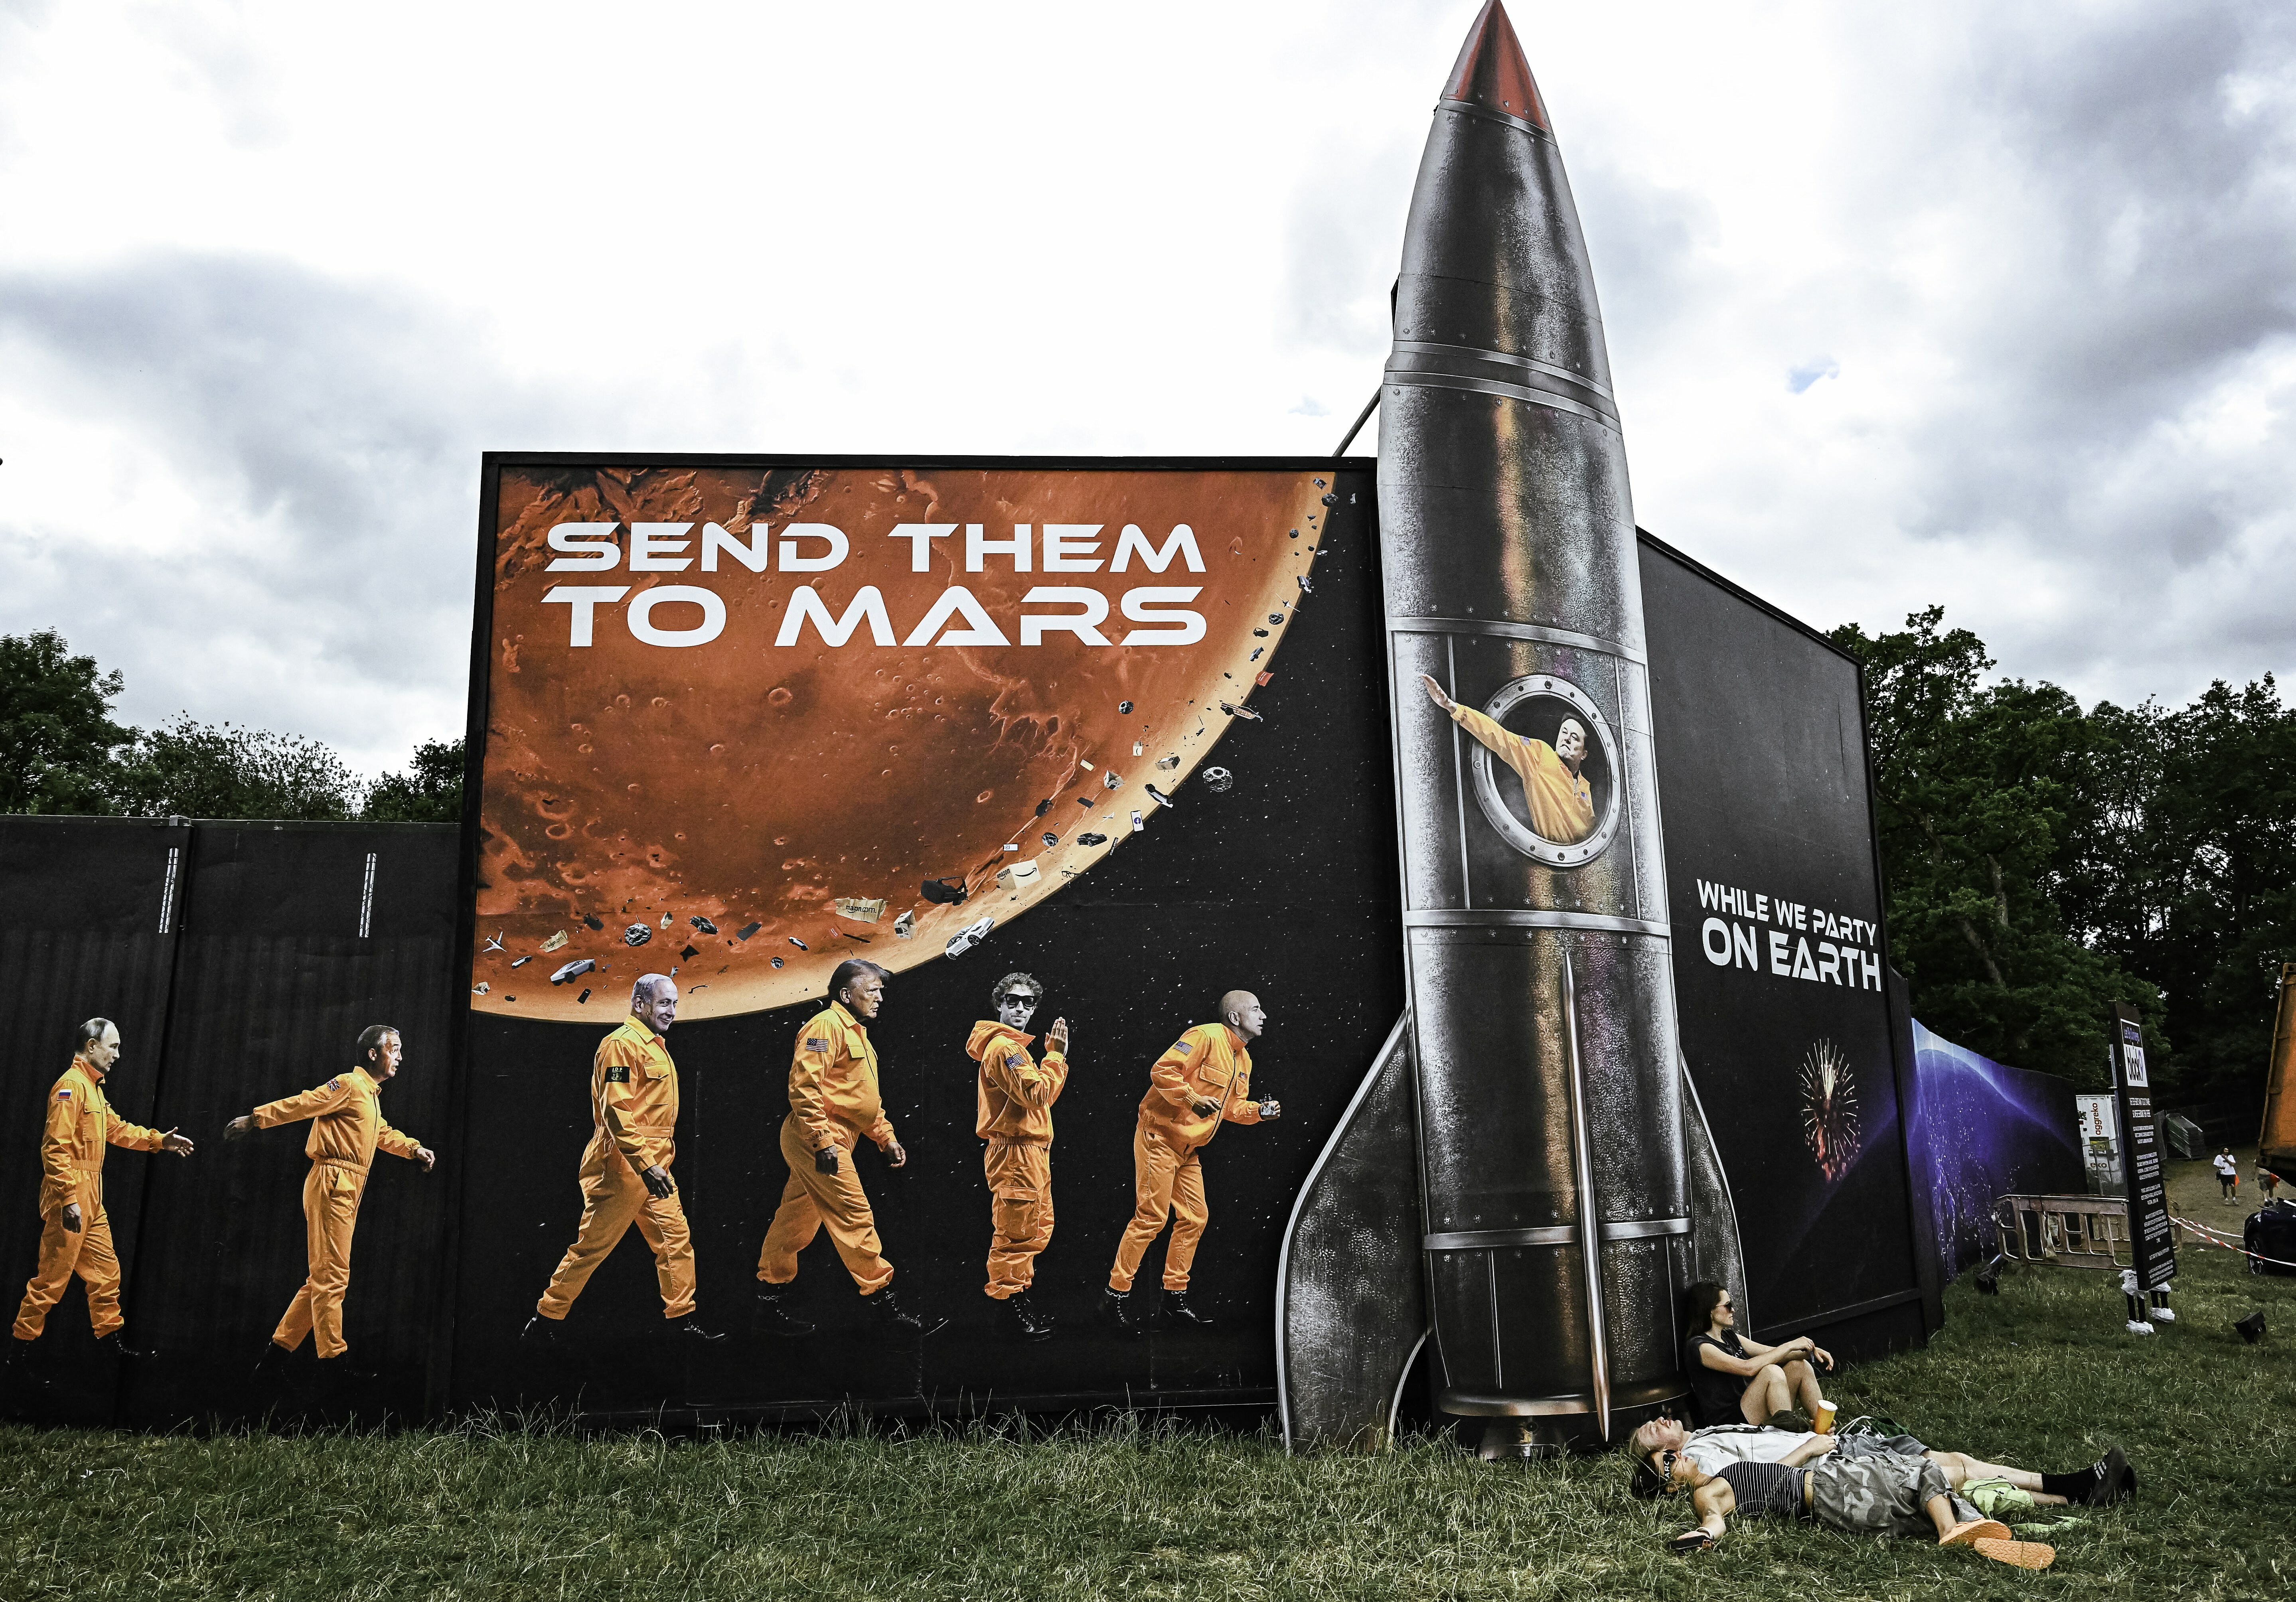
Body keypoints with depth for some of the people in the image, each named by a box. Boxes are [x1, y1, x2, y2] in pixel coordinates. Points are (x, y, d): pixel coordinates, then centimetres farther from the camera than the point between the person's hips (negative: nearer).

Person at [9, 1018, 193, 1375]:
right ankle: (20, 1348, 10)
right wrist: (69, 1199, -24)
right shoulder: (71, 1086, -16)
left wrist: (161, 1141, 17)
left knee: (106, 1271, 14)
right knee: (52, 1278, -1)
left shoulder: (93, 1088, 16)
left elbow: (117, 1129, 25)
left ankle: (111, 1338, 23)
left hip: (91, 1201, 10)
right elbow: (55, 1148, -21)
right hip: (69, 1201, -10)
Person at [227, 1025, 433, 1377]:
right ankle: (333, 1359, -8)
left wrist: (414, 1148, 25)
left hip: (348, 1193, 10)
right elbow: (303, 1104, -16)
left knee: (325, 1278, 12)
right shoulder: (350, 1085, -6)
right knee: (332, 1276, -9)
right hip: (333, 1185, -10)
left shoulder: (371, 1095, 22)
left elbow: (383, 1133, 36)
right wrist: (256, 1118, -24)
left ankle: (279, 1350, 18)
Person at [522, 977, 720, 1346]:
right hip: (623, 1167, -9)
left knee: (675, 1238, 8)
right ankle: (546, 1320, 12)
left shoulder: (657, 1046, 17)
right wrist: (645, 1164, -27)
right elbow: (616, 1111, -22)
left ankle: (682, 1318, 16)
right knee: (593, 1245, -1)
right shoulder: (623, 1044, -15)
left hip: (654, 1167, 9)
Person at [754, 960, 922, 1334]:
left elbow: (867, 1099, 27)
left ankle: (771, 1303, 20)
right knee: (855, 1216, -7)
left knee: (798, 1222, 13)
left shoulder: (857, 1034, 21)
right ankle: (881, 1299, -2)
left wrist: (887, 1138, 18)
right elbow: (804, 1087, -22)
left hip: (828, 1143, 10)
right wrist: (823, 1143, -25)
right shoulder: (827, 1025, -12)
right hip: (817, 1139, -10)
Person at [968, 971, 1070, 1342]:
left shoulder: (1014, 1046, 19)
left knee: (1037, 1230, 18)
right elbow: (1037, 1094, -22)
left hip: (1031, 1151, 11)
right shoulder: (1003, 1047, -15)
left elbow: (1037, 1095, 16)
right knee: (1016, 1232, -4)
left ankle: (1019, 1295, 27)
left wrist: (1057, 1055, 7)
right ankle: (1008, 1305, 3)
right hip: (1015, 1151, -11)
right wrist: (1055, 1054, -15)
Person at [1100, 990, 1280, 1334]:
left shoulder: (1243, 1060, 13)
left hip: (1189, 1149, 10)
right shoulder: (1207, 1036, -17)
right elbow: (1162, 1070, -22)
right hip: (1160, 1137, -10)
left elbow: (1232, 1106, 19)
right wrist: (1192, 1099, -27)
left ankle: (1175, 1299, 18)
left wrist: (1260, 1111, 3)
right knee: (1151, 1217, -9)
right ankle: (1116, 1297, -1)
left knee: (1195, 1219, 8)